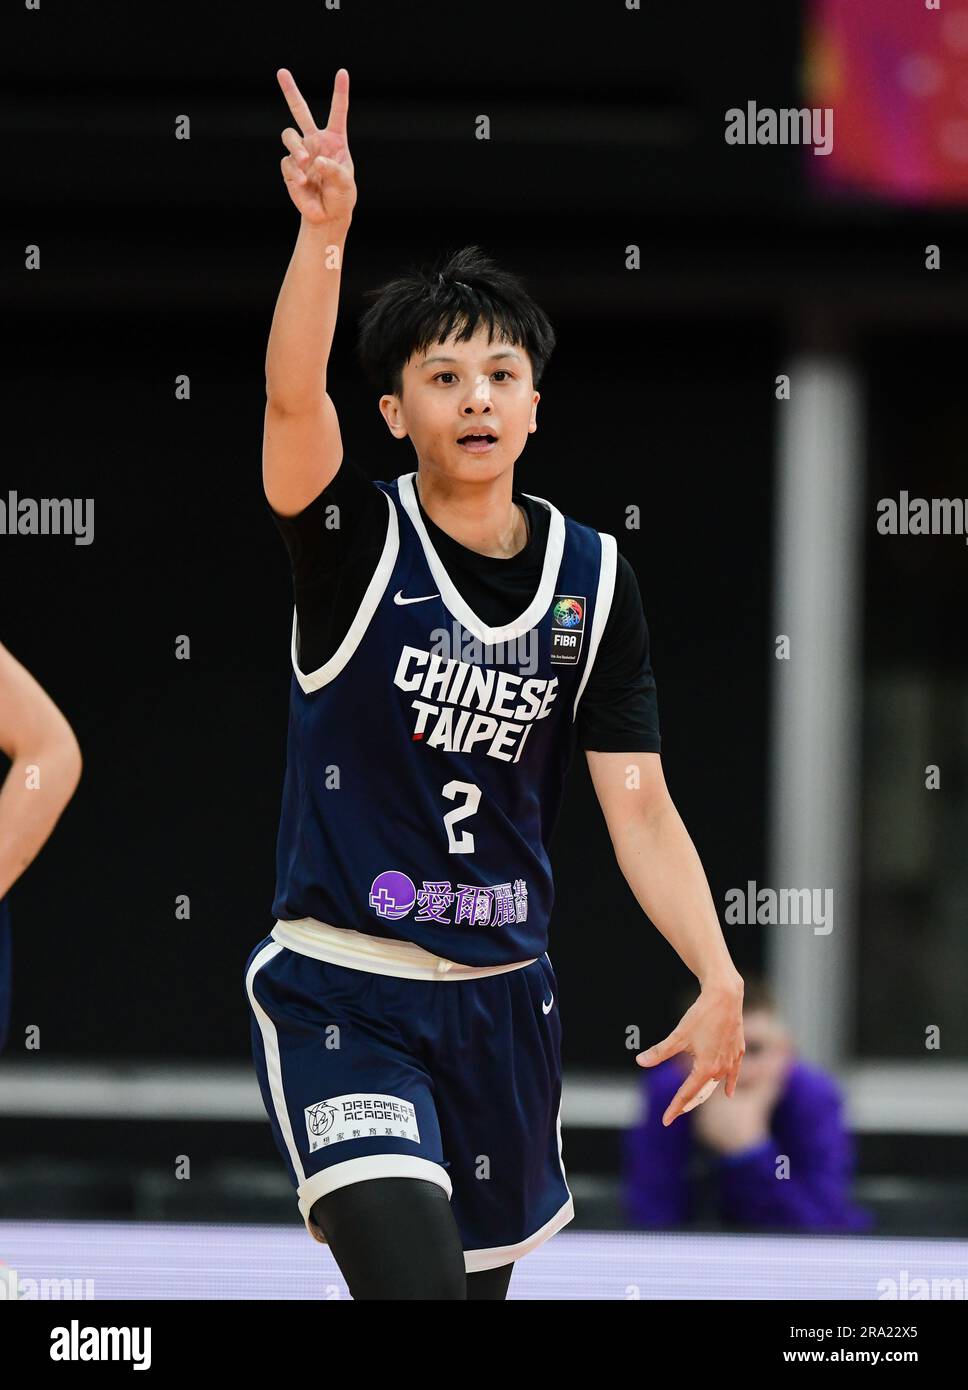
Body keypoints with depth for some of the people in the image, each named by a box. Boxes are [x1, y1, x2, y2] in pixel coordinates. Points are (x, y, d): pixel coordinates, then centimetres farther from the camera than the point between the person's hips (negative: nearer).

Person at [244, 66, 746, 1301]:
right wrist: (324, 230, -44)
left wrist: (719, 976, -12)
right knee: (412, 1278, -25)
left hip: (503, 998, 5)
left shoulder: (592, 578, 3)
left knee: (486, 1273, 15)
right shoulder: (355, 540, -7)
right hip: (343, 993, -5)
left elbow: (637, 802, 2)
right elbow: (292, 396, -27)